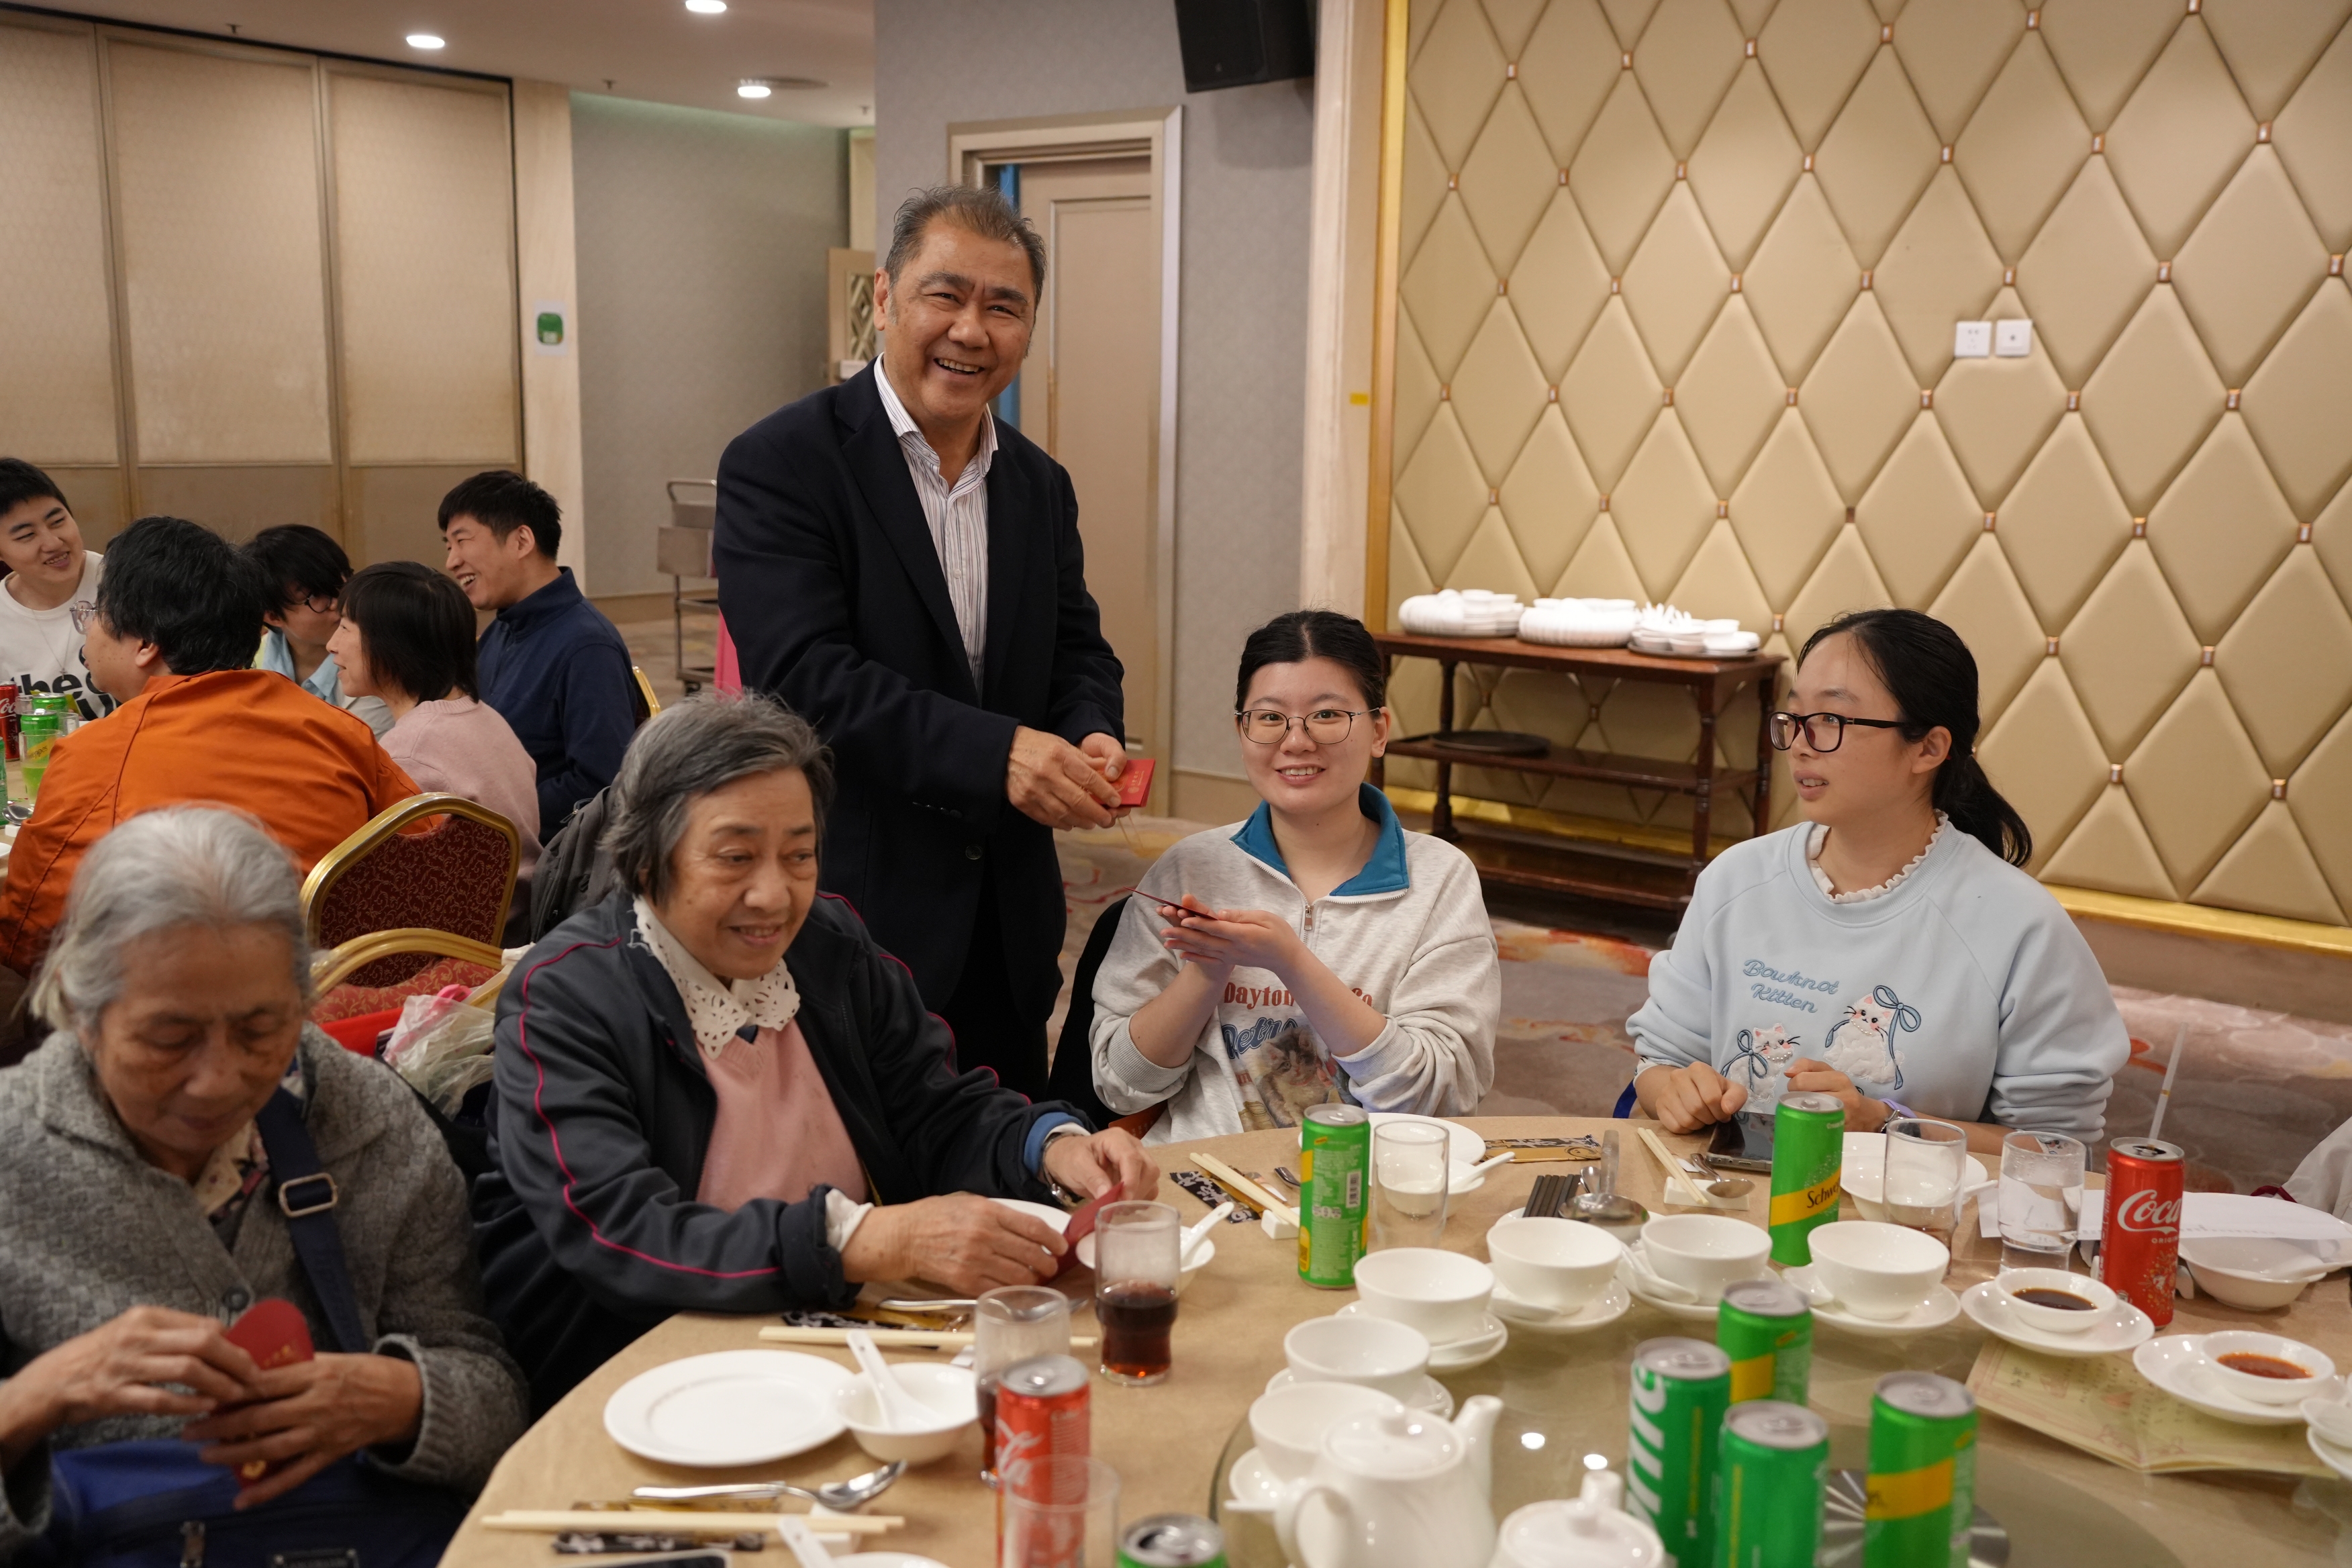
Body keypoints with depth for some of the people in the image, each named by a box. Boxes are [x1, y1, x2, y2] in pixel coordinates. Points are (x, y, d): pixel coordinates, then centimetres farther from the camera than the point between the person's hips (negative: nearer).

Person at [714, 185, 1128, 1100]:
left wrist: (1095, 737, -9)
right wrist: (995, 753, -28)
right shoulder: (780, 464, -10)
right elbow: (802, 676, -20)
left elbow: (1077, 649, 15)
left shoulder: (1041, 485, 12)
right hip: (851, 913, -6)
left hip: (1009, 928, 6)